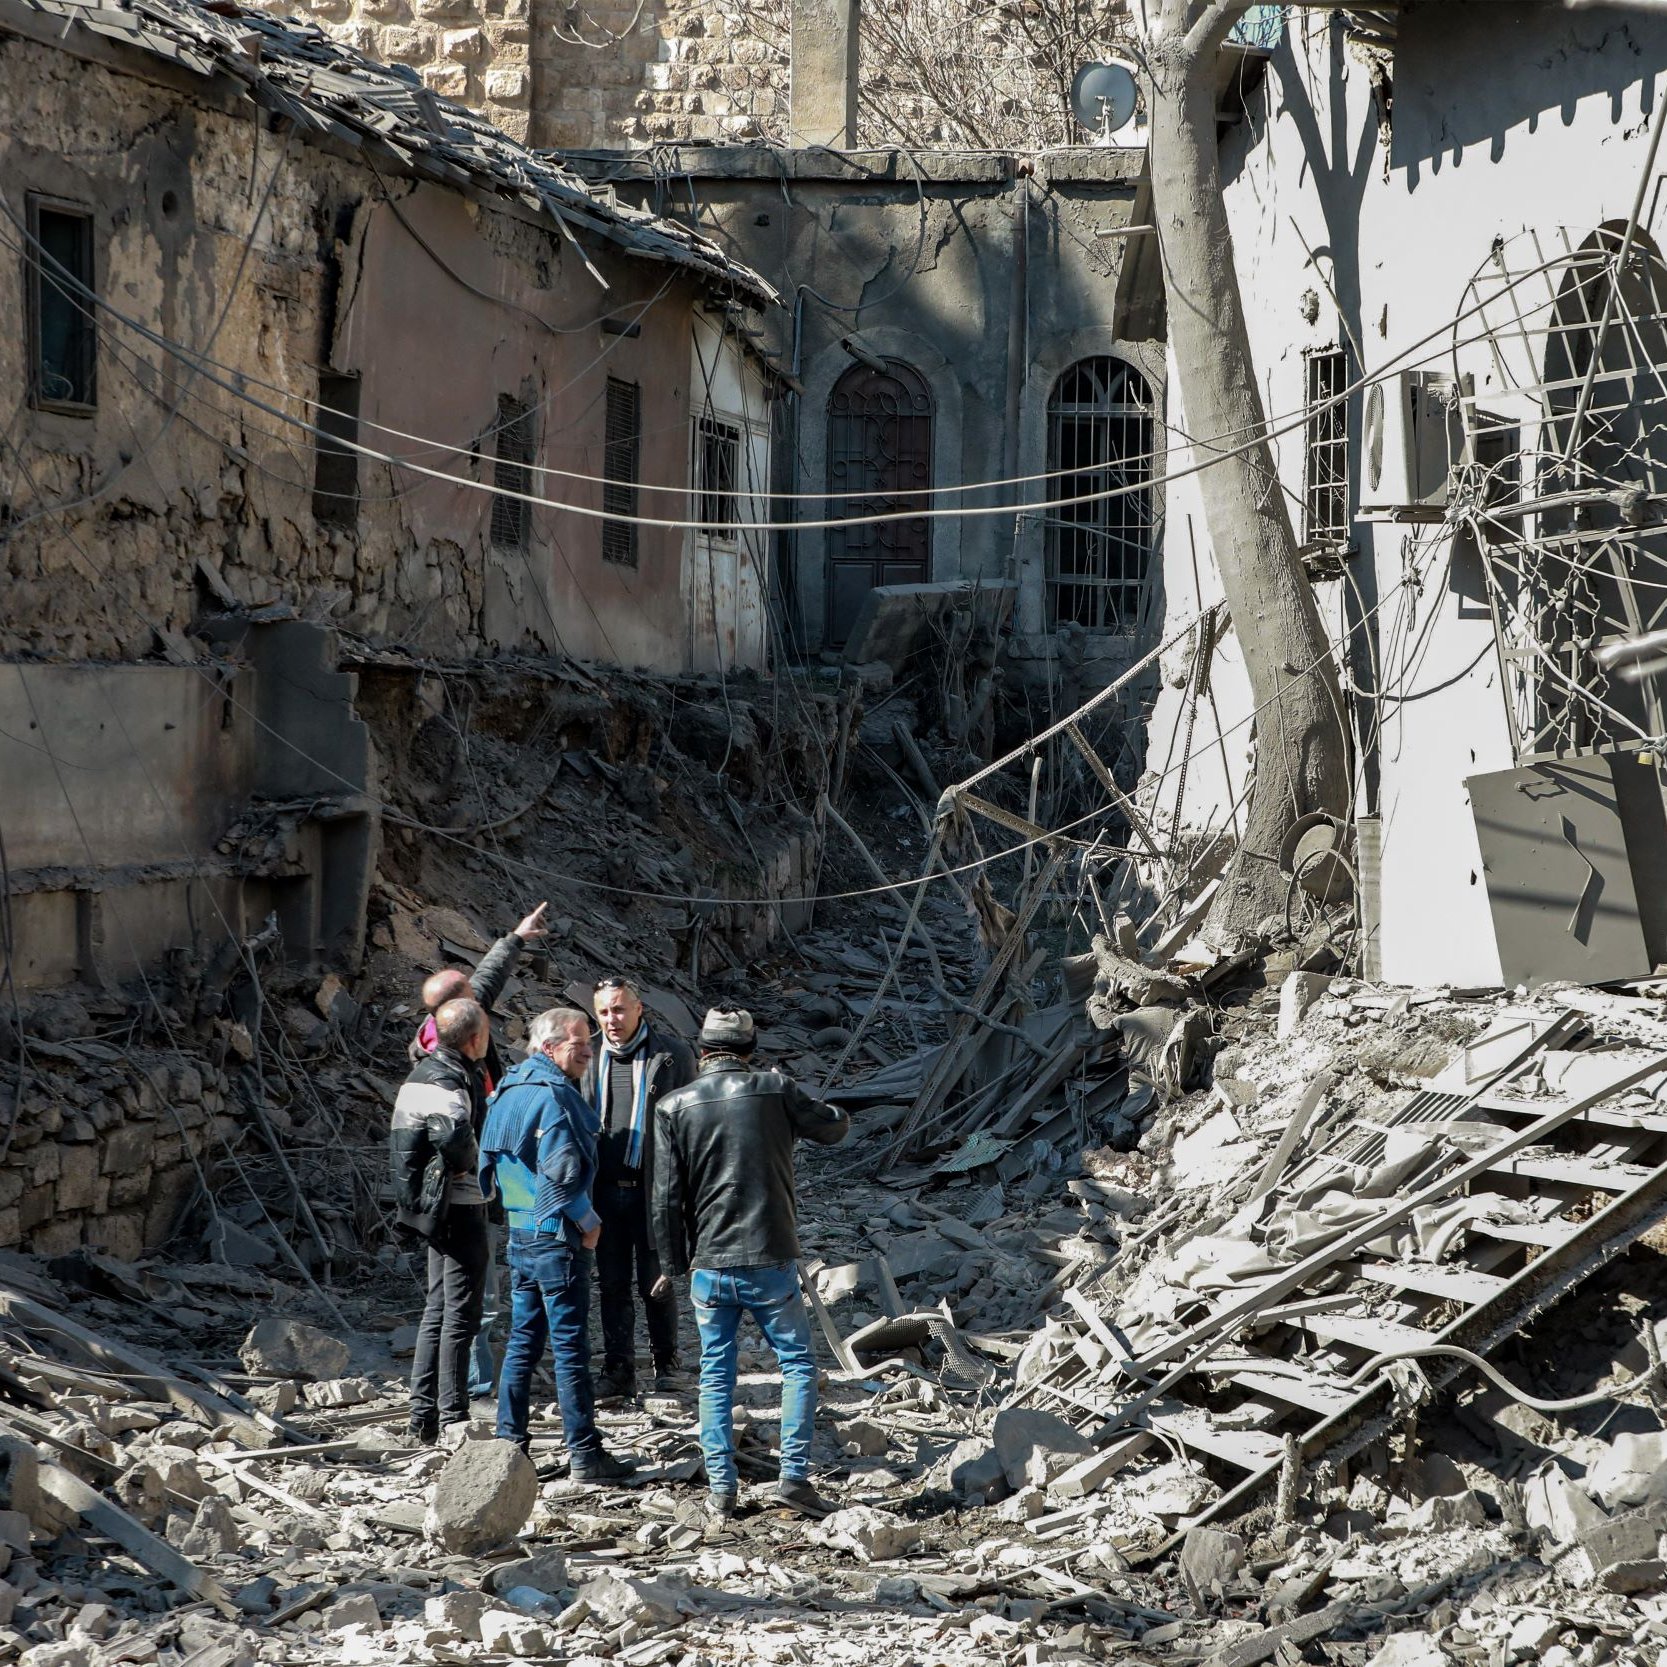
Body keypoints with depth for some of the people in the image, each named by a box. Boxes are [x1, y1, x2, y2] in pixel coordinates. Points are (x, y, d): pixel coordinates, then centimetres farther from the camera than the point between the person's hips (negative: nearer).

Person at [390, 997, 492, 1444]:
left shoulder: (428, 1070, 12)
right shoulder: (447, 1082, -20)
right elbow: (452, 1133, -37)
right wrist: (470, 1163, -19)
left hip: (439, 1206, 10)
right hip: (459, 1207, -10)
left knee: (438, 1309, 15)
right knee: (460, 1312, -5)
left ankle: (423, 1413, 18)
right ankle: (453, 1418, -2)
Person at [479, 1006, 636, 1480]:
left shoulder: (508, 1090, 13)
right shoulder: (553, 1094, -16)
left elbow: (490, 1165, 20)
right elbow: (561, 1172, -23)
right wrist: (589, 1223, -11)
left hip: (519, 1235, 9)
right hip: (557, 1238, -9)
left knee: (522, 1341, 15)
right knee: (571, 1347, -5)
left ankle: (508, 1442, 17)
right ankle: (585, 1454, -3)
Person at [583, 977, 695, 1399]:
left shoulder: (672, 1055, -2)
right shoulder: (590, 1057, 9)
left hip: (652, 1189, -3)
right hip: (605, 1189, 4)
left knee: (657, 1285, 3)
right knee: (611, 1285, 7)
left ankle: (667, 1367, 17)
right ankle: (617, 1371, 15)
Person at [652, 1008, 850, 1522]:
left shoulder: (674, 1107, -1)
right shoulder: (775, 1090, -4)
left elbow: (666, 1199, -1)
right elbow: (835, 1127, 11)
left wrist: (675, 1265, 11)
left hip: (709, 1267, 2)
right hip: (770, 1262, -1)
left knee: (715, 1377, 11)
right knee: (797, 1364, 11)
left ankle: (721, 1489, 8)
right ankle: (794, 1475, 1)